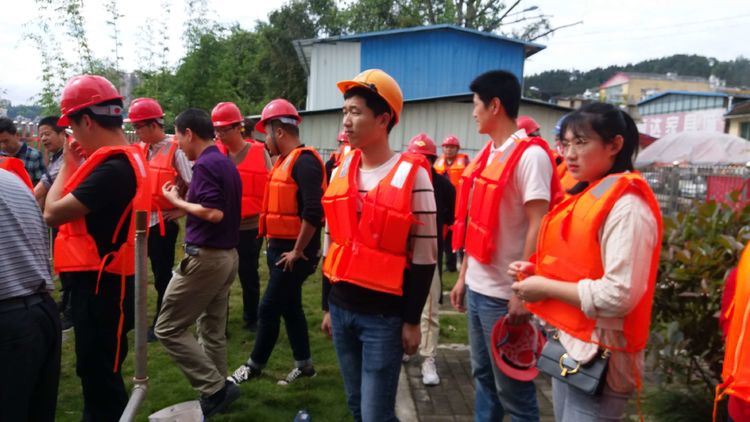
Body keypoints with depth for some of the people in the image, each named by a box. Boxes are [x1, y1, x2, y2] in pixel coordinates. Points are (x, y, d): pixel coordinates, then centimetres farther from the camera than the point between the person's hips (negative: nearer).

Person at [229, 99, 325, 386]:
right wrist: (275, 245, 15)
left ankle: (254, 366, 18)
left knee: (270, 308, 1)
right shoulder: (285, 161, 13)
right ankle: (304, 364, 28)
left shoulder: (304, 161, -18)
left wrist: (298, 251, -20)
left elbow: (313, 212, -26)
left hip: (294, 251, -10)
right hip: (280, 247, 10)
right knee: (289, 307, 16)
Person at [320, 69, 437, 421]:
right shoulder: (341, 171, 6)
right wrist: (328, 305, 15)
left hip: (384, 316, -6)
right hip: (342, 309, 6)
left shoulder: (412, 175, -12)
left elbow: (424, 256, -10)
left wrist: (412, 320, -9)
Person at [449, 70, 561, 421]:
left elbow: (538, 227, -19)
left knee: (512, 386, 7)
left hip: (504, 293, -8)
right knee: (483, 377, 20)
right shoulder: (487, 154, 11)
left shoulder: (530, 155, -14)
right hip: (477, 287, 8)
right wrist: (463, 276, 15)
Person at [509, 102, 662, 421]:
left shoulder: (627, 205, -19)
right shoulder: (587, 195, 11)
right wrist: (538, 271, 3)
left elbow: (618, 296, -26)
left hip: (598, 356, -9)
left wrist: (546, 287, -18)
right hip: (568, 345, 9)